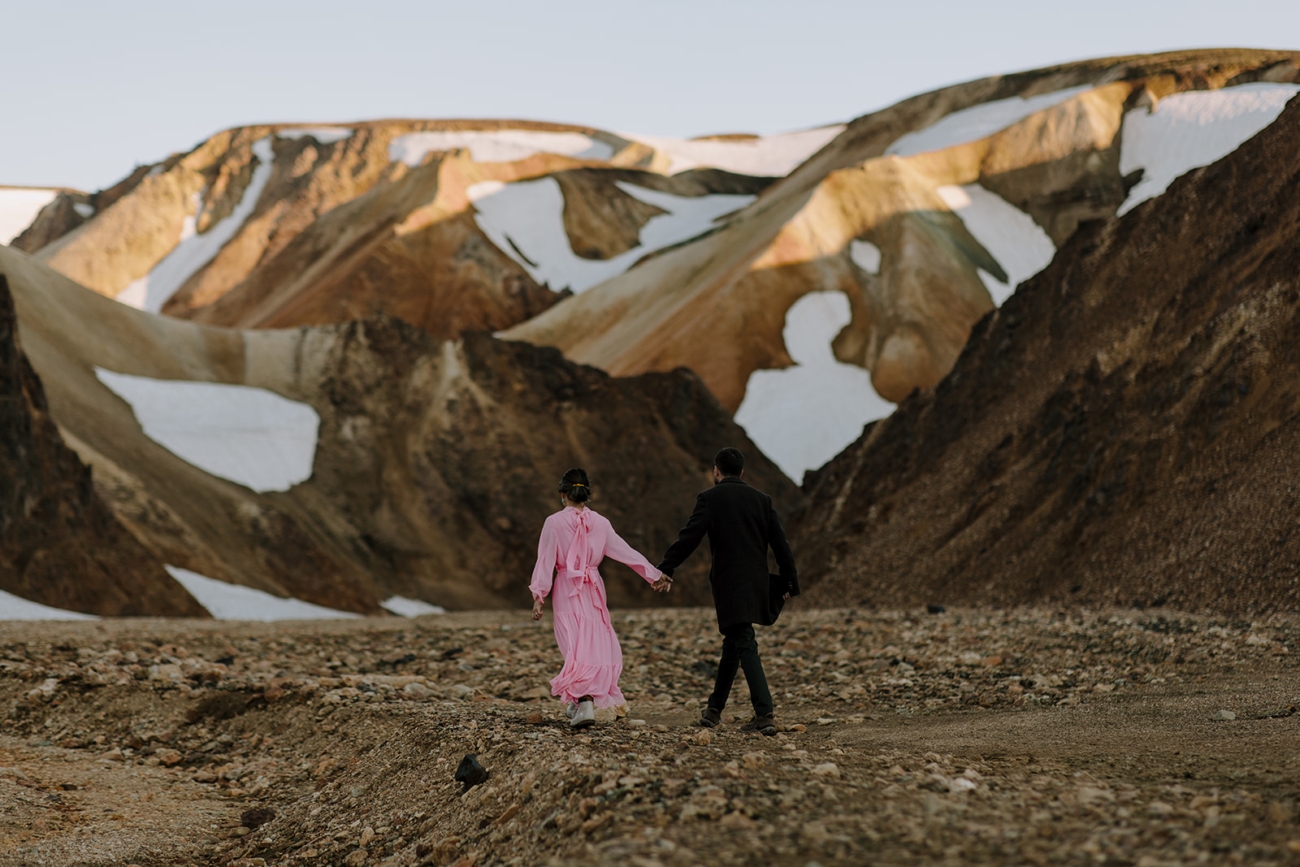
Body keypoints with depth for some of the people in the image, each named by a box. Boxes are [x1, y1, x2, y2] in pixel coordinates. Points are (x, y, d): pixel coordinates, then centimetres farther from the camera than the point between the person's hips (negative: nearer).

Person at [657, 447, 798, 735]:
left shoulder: (710, 498, -3)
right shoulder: (761, 499, 10)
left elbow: (690, 536, -12)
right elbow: (780, 542, 10)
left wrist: (665, 569, -11)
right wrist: (790, 581, 15)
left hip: (729, 582, -5)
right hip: (756, 581, 5)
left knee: (745, 645, -8)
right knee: (734, 642, 17)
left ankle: (765, 714, -18)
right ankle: (715, 709, 27)